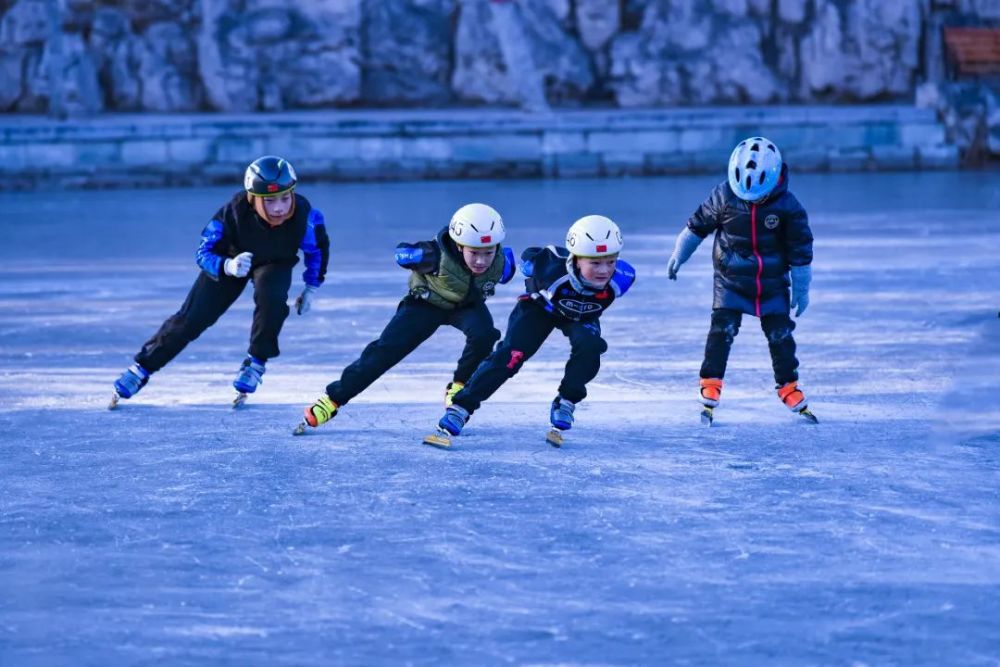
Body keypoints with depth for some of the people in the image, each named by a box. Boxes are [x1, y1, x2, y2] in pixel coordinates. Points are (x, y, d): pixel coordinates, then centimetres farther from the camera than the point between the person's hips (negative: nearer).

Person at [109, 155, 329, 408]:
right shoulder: (234, 212, -39)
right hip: (231, 257, -1)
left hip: (275, 264, 1)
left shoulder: (303, 214, -36)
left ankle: (255, 363, -10)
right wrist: (229, 266, -49)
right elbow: (205, 252, -28)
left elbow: (319, 246, -12)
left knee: (271, 296, -32)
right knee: (192, 318, -3)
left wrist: (311, 288, -7)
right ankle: (142, 367, 13)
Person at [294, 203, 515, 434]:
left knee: (483, 334, -30)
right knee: (387, 349, -14)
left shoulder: (500, 260, -29)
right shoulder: (437, 255, -38)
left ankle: (458, 390, -4)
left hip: (468, 304, 2)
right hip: (427, 302, -2)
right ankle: (332, 399, -7)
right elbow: (402, 253, -17)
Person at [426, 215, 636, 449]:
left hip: (581, 316, 3)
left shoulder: (621, 278, -35)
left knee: (589, 347, -27)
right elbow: (530, 257, -18)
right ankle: (458, 411, -19)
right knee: (511, 356, -20)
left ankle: (565, 405, -5)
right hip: (540, 305, -3)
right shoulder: (553, 268, -42)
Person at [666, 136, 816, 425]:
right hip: (731, 279, -1)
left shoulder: (787, 206, -15)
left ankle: (789, 388, 18)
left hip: (773, 282, 1)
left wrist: (801, 289, 1)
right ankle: (710, 390, -9)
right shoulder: (724, 196, -13)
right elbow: (698, 224, 2)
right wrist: (678, 256, 7)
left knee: (781, 334, 4)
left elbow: (800, 248, -4)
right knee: (722, 330, -13)